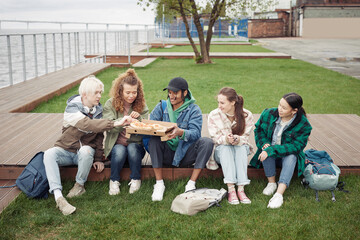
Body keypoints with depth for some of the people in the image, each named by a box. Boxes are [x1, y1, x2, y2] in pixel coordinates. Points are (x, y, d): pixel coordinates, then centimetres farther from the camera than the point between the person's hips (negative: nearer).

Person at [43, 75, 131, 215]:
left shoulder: (98, 110, 2)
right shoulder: (72, 108, -15)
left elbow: (99, 136, 7)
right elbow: (87, 124, -34)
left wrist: (98, 159, -3)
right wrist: (114, 123, -42)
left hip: (85, 151, 2)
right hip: (66, 150, -2)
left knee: (86, 150, -34)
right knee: (49, 154, -32)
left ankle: (80, 186, -13)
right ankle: (58, 196, -43)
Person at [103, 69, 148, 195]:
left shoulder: (141, 105, 3)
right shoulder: (110, 104, -2)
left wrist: (139, 118, -20)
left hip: (136, 144, 1)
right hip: (116, 145, -1)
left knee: (132, 149, -32)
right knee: (119, 151, -33)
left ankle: (136, 180, -12)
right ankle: (114, 181, -10)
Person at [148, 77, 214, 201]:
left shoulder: (193, 109, -4)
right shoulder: (161, 107, 5)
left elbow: (195, 133, -19)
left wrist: (180, 132, -40)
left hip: (185, 154, -1)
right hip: (167, 154, 1)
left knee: (207, 142, -25)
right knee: (153, 140, -27)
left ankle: (191, 184, -22)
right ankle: (159, 183, -19)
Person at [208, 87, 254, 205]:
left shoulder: (247, 115, -9)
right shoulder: (213, 115, -9)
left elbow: (245, 138, -10)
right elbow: (216, 138, -11)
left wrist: (237, 140, -35)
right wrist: (226, 139, -35)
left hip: (241, 151, 0)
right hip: (221, 151, 0)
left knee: (242, 147, -33)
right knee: (225, 147, -34)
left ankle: (241, 189, -40)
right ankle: (231, 189, -45)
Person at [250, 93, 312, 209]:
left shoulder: (303, 125, -16)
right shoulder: (269, 114, -9)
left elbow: (296, 146, -23)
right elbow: (258, 130, 6)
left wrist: (271, 150, -33)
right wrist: (264, 143, -16)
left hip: (288, 155, -2)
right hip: (270, 156, 2)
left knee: (292, 156, -35)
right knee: (267, 148, -32)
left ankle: (279, 194, -45)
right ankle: (271, 183, -21)